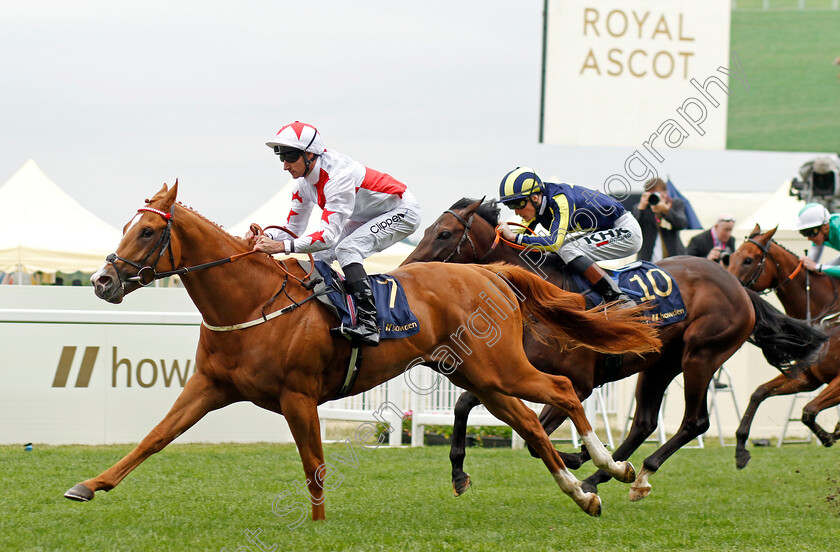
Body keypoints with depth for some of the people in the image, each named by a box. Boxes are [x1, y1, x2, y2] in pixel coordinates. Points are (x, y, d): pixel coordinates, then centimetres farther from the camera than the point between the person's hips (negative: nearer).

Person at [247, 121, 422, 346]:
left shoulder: (339, 176, -34)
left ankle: (368, 325, -36)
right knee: (319, 256, -1)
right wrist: (265, 236, -22)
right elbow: (293, 229, 0)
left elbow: (329, 235, -39)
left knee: (346, 249, -29)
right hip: (369, 216, 9)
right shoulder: (304, 183, -7)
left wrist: (282, 247, -46)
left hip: (402, 212, -9)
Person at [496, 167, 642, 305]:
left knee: (568, 251, -25)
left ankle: (620, 299, -25)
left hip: (626, 231, -10)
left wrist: (515, 237, -35)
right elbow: (524, 231, 12)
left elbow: (555, 243, -35)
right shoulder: (537, 203, -1)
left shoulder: (560, 200, -27)